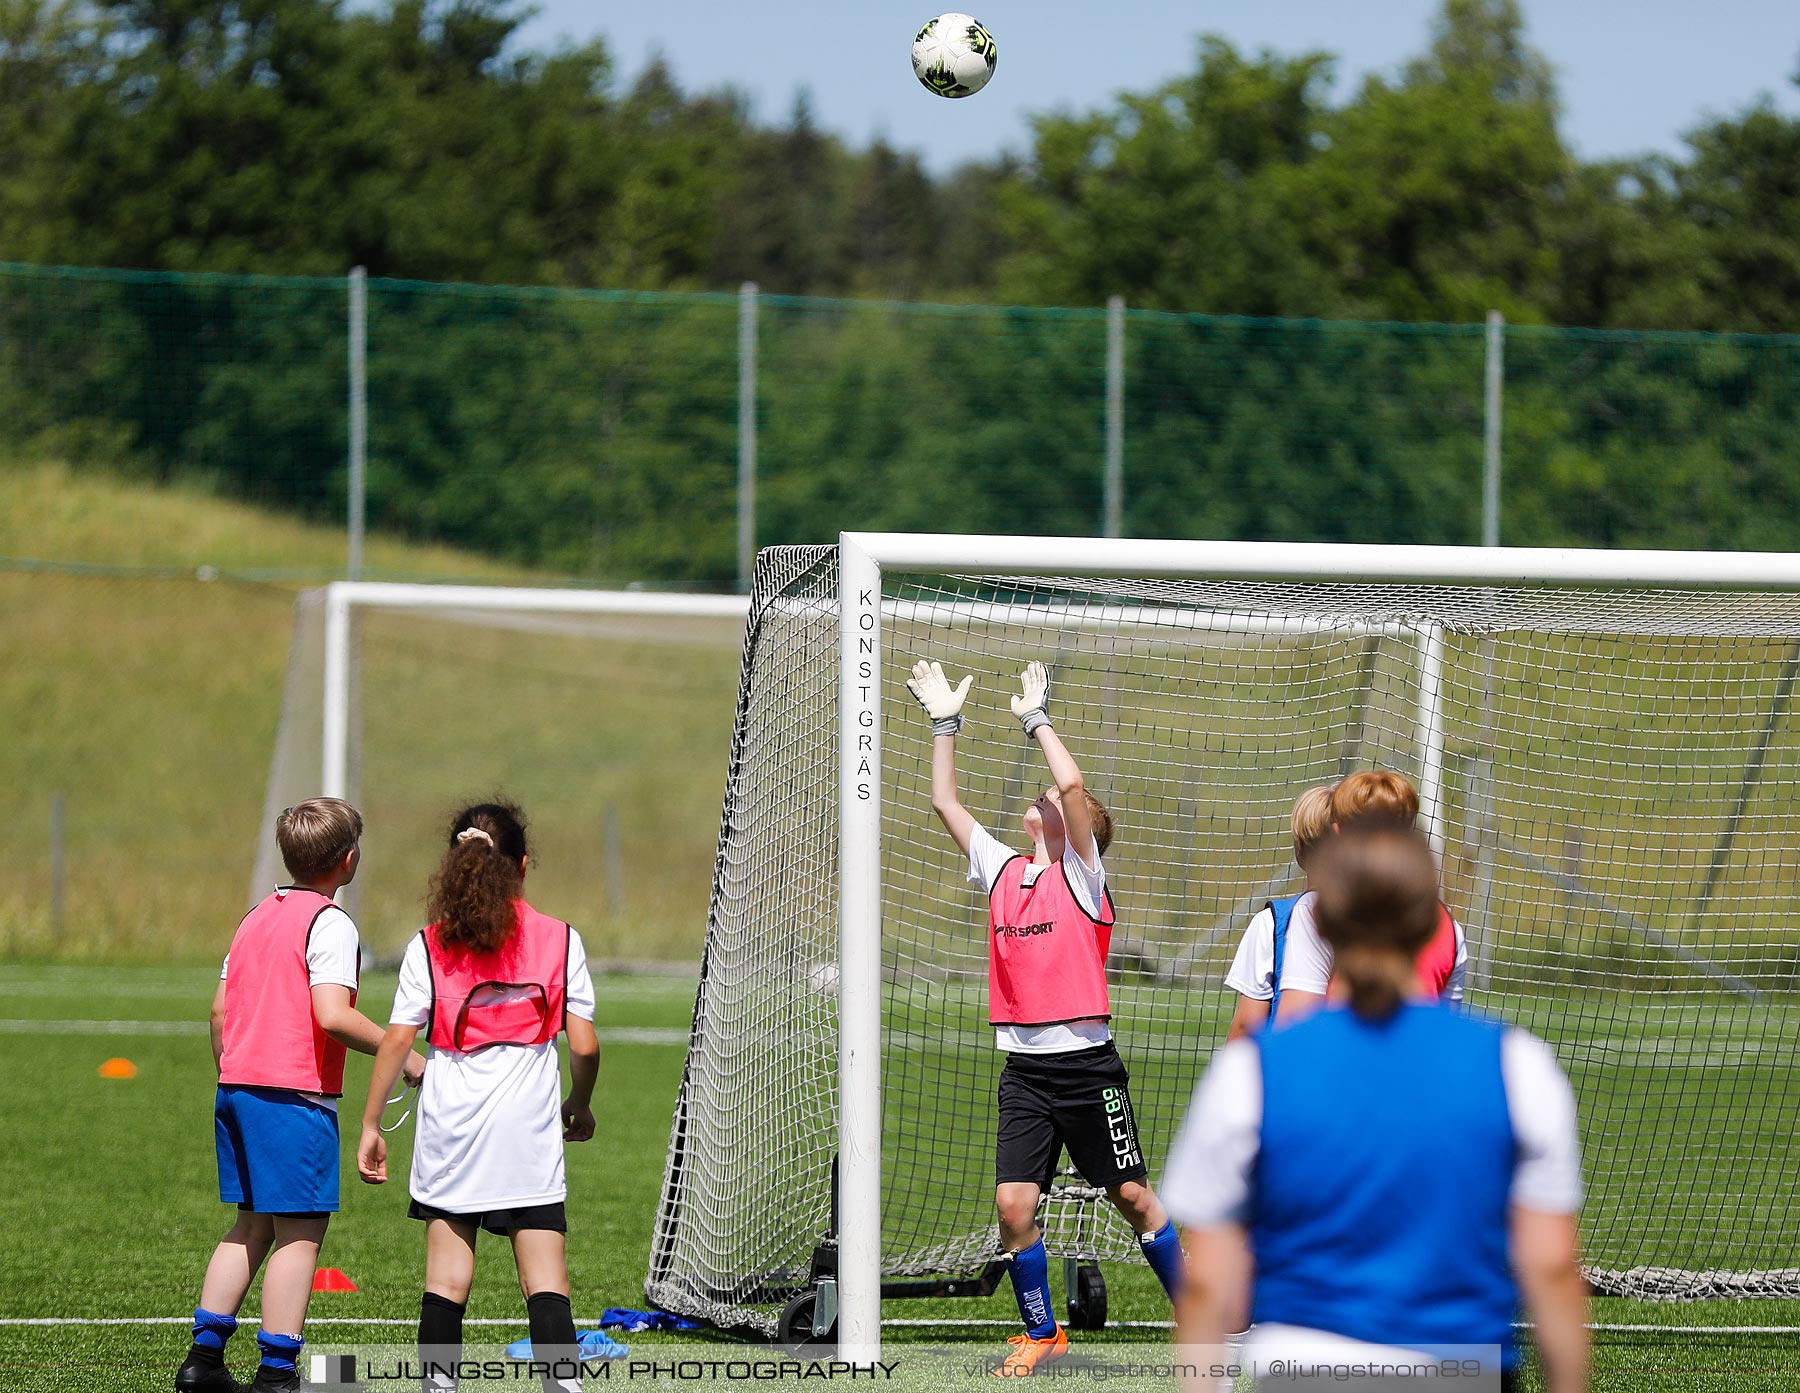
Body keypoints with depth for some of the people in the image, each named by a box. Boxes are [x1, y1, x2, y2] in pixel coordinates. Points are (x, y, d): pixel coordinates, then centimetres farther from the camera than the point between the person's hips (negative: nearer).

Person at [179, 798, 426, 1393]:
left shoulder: (256, 918, 15)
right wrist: (401, 1053, -11)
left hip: (238, 1091, 9)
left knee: (254, 1225, 17)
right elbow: (332, 1015, -21)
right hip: (296, 1097, -9)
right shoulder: (329, 924, -11)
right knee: (301, 1231, -4)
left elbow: (220, 1009, 16)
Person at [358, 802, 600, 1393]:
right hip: (529, 1132, -1)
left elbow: (397, 1039, -3)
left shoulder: (429, 947, 1)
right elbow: (584, 1046, -1)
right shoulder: (559, 940, 0)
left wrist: (370, 1126, 4)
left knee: (447, 1276, 5)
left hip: (450, 1124, 1)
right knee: (545, 1279, -2)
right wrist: (580, 1105, 17)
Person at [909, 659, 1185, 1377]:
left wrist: (1037, 719, -9)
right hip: (1024, 1068, 4)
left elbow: (1073, 786, -18)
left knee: (1133, 1196, 3)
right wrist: (944, 723, 11)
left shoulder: (1081, 873, -3)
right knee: (1014, 1204, -4)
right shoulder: (1002, 870, 11)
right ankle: (1040, 1332, 11)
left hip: (1088, 1065, -4)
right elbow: (944, 803, 14)